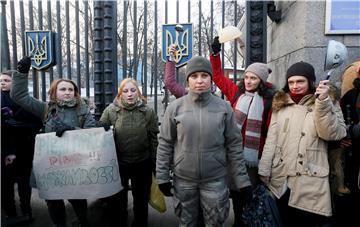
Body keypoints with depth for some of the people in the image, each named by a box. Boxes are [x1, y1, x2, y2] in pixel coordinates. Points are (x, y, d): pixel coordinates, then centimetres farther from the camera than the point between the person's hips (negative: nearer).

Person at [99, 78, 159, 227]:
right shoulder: (110, 111, -7)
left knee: (141, 200, 20)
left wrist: (154, 162, 0)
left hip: (143, 164, 1)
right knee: (118, 201, 17)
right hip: (118, 163, 0)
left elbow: (154, 138, -2)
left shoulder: (148, 112, -6)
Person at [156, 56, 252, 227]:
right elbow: (165, 143, -1)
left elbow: (234, 145, -3)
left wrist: (242, 180, -4)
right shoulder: (175, 107, -5)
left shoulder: (224, 108, -5)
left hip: (215, 179, 0)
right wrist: (162, 176, -2)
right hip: (183, 179, 1)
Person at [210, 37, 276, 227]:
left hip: (254, 155, -4)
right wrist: (215, 53, 2)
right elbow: (218, 76, 10)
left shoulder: (269, 100, -9)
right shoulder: (236, 92, 2)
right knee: (235, 190, 17)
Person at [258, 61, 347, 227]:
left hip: (310, 181, -2)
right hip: (280, 180, 3)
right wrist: (264, 170, 0)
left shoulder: (327, 104, 1)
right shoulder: (280, 104, 9)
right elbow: (271, 139, 4)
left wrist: (323, 102, -22)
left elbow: (332, 134, -15)